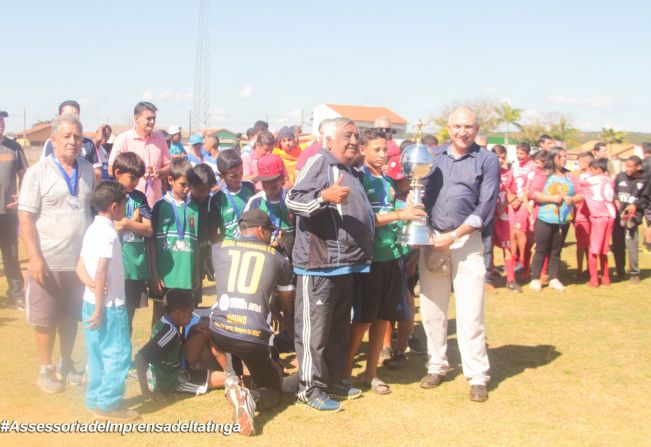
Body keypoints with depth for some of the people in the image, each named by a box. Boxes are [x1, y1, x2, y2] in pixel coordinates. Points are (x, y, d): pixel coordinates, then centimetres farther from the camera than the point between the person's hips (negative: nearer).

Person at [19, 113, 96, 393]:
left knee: (71, 316, 16)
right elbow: (25, 218, -10)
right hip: (49, 261, -4)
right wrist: (35, 258, -17)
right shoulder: (38, 173, -8)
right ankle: (46, 369, 22)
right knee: (46, 319, 7)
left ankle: (67, 364, 32)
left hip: (81, 260, 4)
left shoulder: (88, 171, 4)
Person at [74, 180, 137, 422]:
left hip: (90, 302, 9)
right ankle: (108, 405, 2)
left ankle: (95, 400, 24)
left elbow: (80, 267, 12)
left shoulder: (92, 229, 11)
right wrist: (100, 308, -20)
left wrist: (91, 285, -4)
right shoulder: (108, 233, -18)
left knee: (98, 354, 16)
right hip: (109, 305, -9)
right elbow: (101, 273, -23)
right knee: (118, 354, -2)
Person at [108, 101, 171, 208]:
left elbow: (168, 166, 16)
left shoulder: (159, 139, 10)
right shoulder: (123, 139, -3)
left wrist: (158, 172, -7)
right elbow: (111, 170, -5)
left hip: (155, 202, 4)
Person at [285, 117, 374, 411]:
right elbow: (293, 200, -20)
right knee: (314, 327, -4)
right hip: (318, 264, -9)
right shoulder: (319, 162, -8)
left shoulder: (351, 173, 22)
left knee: (339, 326, 16)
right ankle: (309, 387, 4)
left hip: (346, 264, 9)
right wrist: (324, 195, -33)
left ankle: (335, 380, 27)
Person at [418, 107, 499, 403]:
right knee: (432, 309, 9)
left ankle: (477, 376, 6)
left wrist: (453, 237, -13)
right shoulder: (433, 156, 10)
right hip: (432, 239, 3)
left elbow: (485, 207, -7)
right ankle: (436, 366, 23)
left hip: (467, 240, -3)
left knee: (470, 312, -4)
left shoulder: (487, 161, -1)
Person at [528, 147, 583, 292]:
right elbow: (533, 193, -12)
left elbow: (580, 194, 13)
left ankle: (554, 279, 17)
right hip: (545, 220, -4)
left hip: (563, 220, 4)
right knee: (541, 250, 1)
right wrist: (552, 198, -16)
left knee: (556, 251, 9)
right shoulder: (543, 174, -2)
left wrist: (572, 199, -9)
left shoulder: (570, 176, 12)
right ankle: (535, 279, 9)